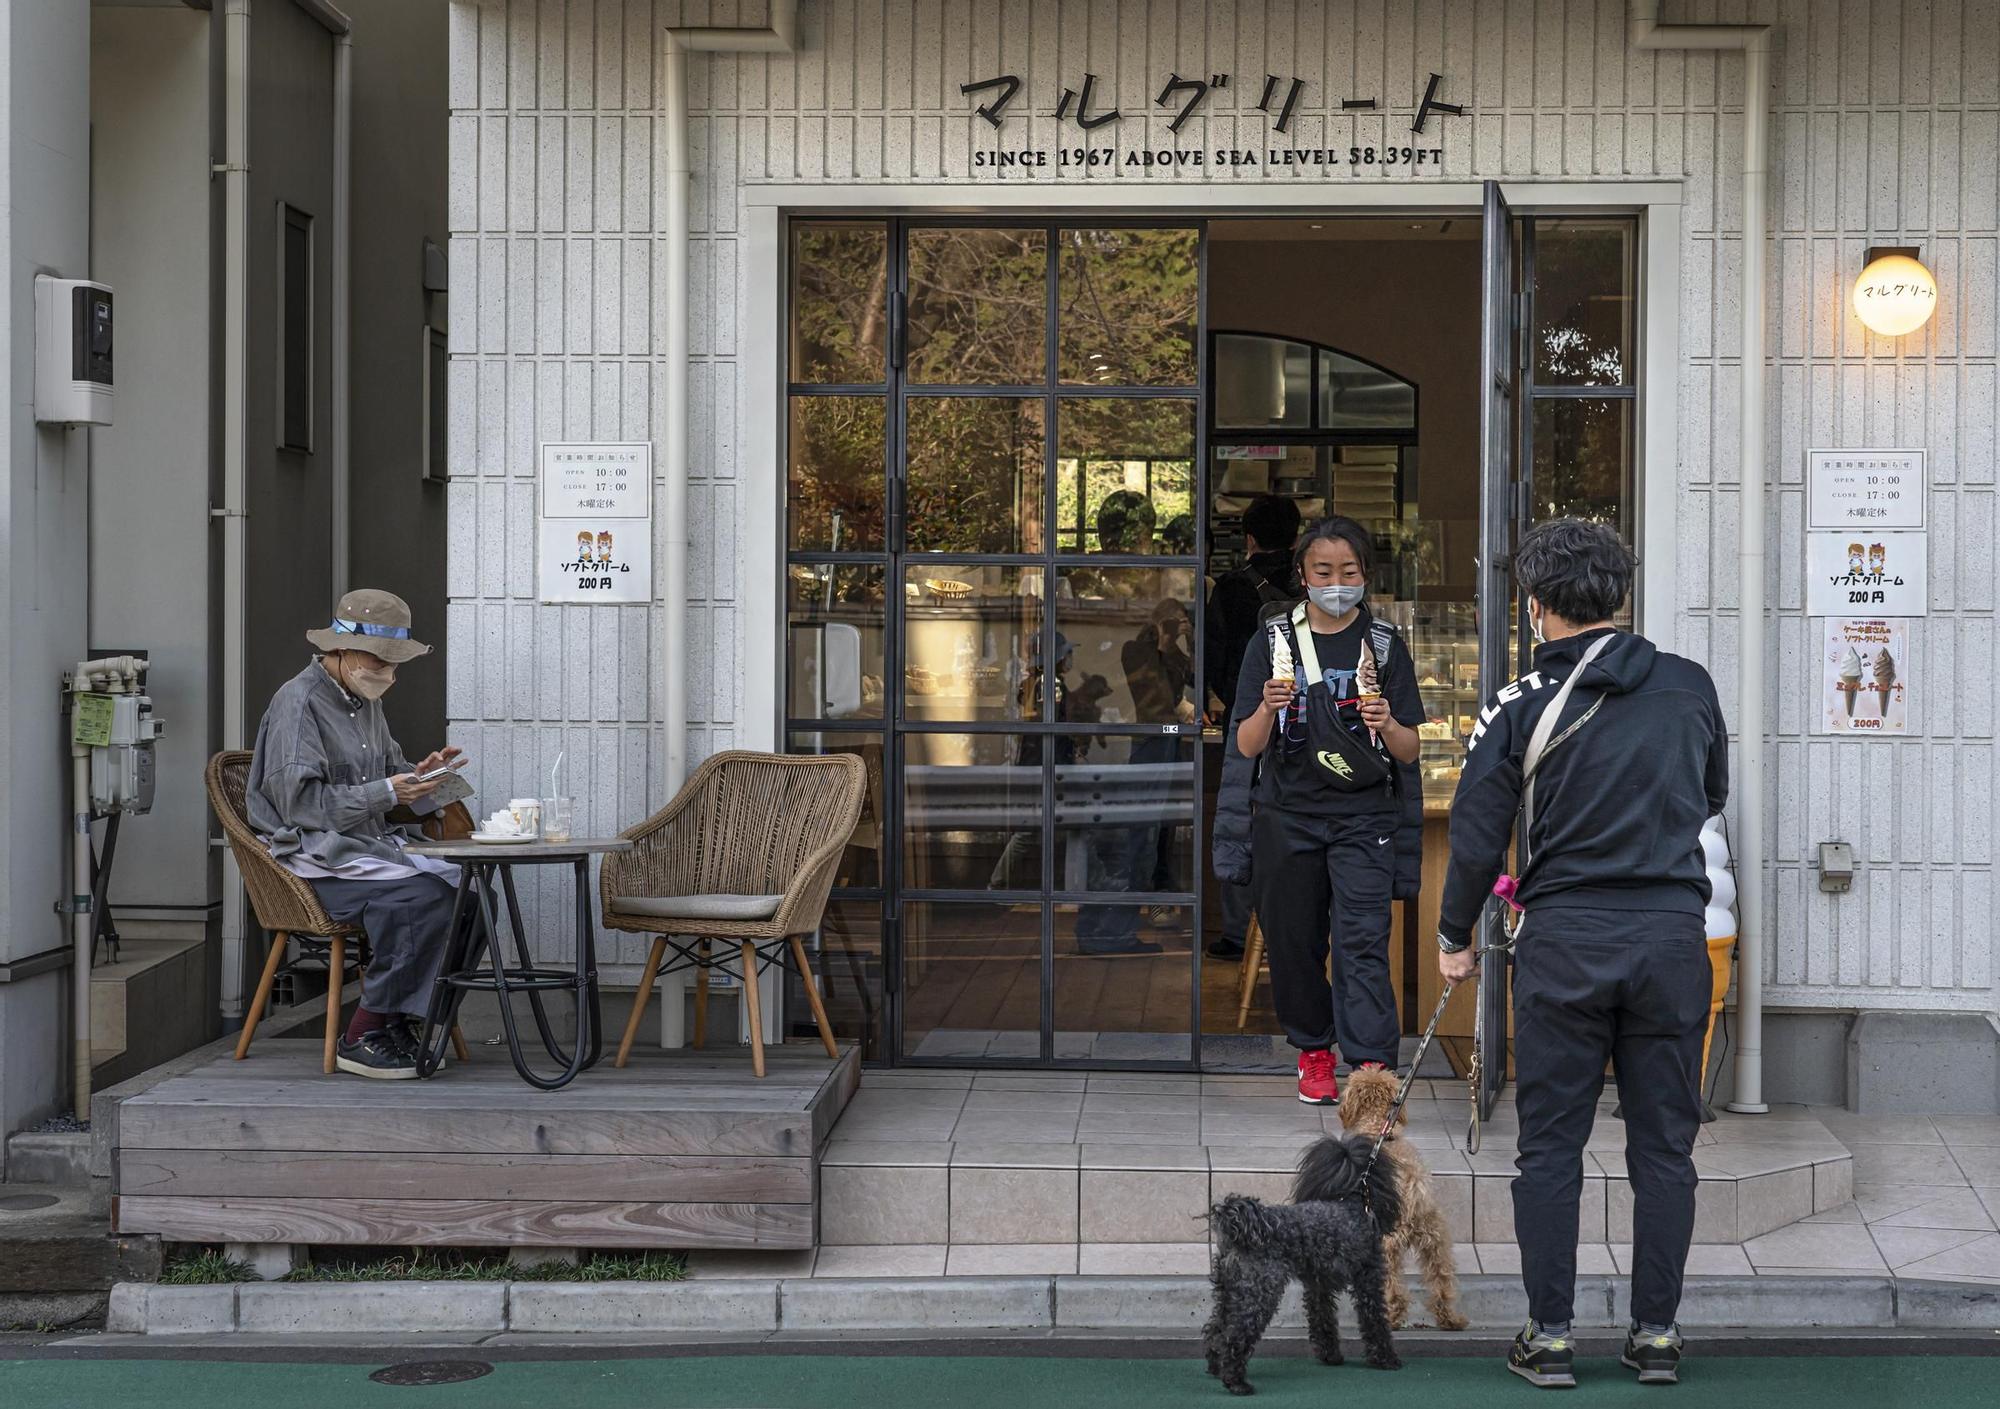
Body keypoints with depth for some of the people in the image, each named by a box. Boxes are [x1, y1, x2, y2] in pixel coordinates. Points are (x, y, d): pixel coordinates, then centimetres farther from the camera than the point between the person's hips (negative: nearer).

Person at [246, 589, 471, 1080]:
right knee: (419, 897, -30)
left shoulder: (364, 702, 19)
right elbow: (300, 803, -17)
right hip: (313, 860, -9)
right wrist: (385, 793, -20)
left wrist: (419, 777, 4)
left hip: (369, 847, 9)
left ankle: (408, 1022, -10)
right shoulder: (299, 702, -9)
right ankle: (362, 1038, -21)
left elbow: (388, 773, 28)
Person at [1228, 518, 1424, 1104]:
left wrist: (1386, 723, -19)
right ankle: (1314, 1051, 26)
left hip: (1363, 816, -2)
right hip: (1287, 815, 2)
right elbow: (1247, 746, 1)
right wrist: (1268, 709, -20)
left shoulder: (1384, 646, 4)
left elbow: (1409, 751, 3)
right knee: (1294, 940, 7)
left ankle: (1372, 1068, -16)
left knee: (1362, 941, -12)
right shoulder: (1273, 642, 4)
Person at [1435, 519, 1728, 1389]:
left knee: (1550, 1148, 6)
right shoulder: (1690, 688, 4)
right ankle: (1656, 1335, 11)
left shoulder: (1521, 705, -5)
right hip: (1673, 934, 2)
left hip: (1565, 944, -2)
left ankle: (1549, 1336, 8)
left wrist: (1455, 939, 10)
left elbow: (1477, 835, -3)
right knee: (1664, 1147, 9)